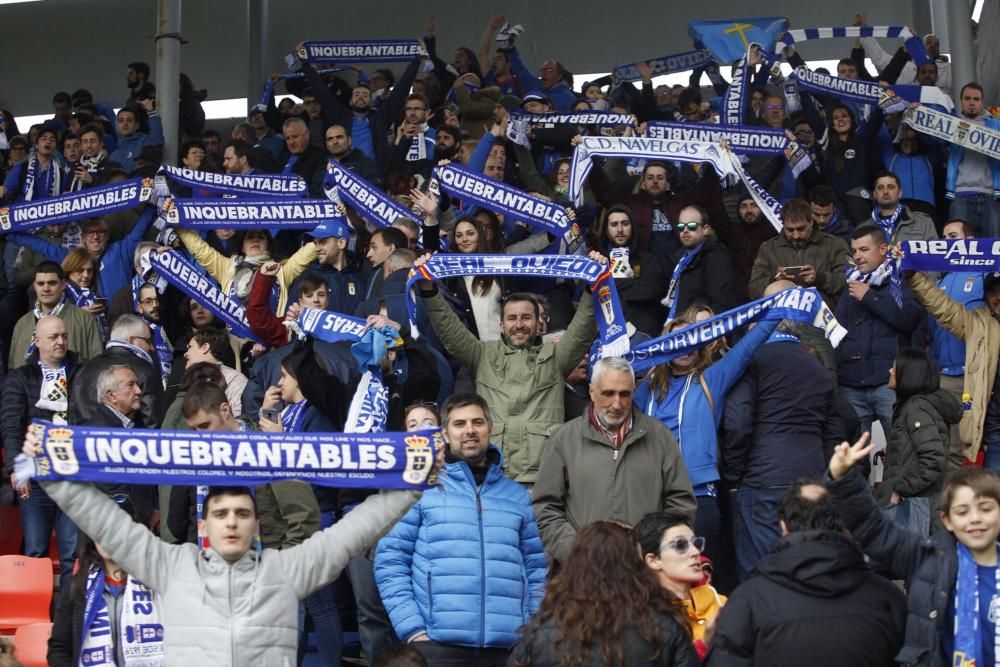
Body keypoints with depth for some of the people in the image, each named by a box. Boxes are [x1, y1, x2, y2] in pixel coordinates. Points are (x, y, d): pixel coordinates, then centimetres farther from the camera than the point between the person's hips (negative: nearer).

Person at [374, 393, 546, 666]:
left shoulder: (518, 495, 15)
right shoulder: (421, 488, 4)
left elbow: (536, 570, 14)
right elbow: (390, 561, 0)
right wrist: (412, 628, -9)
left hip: (509, 645, 3)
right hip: (439, 643, -3)